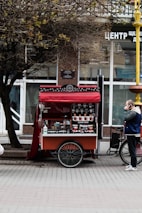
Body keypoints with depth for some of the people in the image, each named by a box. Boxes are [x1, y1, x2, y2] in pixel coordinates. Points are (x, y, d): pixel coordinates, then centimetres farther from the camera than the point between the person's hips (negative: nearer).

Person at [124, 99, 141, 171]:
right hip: (133, 133, 11)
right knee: (132, 150, 16)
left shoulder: (134, 112, -17)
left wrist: (128, 110, -18)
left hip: (132, 134, -11)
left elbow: (126, 118, -29)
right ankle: (132, 164, 25)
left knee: (132, 150, -7)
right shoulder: (136, 111, 16)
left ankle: (133, 166, -4)